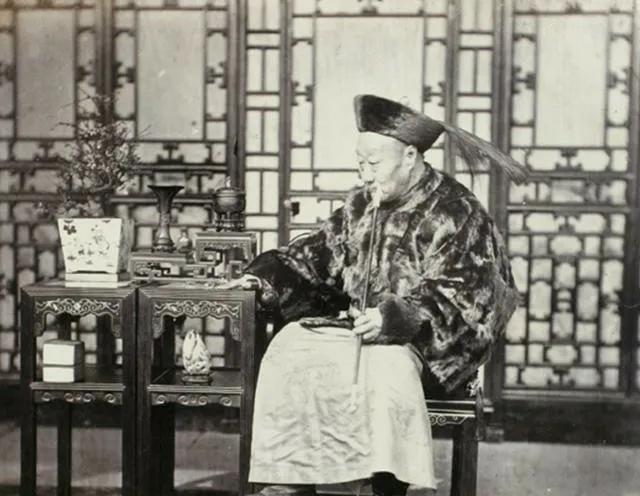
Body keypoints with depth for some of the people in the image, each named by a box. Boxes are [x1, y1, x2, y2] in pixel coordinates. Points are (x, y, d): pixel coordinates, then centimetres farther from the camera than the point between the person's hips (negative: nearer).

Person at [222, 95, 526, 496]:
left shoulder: (455, 212, -7)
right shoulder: (361, 204, 14)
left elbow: (454, 292, -15)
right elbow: (321, 252, 19)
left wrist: (395, 318, -28)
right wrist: (268, 274, 3)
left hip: (412, 338, -7)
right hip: (352, 322, 7)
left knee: (385, 366, -37)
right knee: (289, 349, -14)